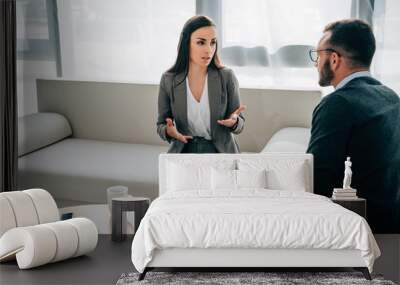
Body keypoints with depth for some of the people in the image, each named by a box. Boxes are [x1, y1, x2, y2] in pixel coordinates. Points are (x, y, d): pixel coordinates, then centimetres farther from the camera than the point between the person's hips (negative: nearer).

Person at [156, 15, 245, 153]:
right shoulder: (169, 80, -1)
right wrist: (169, 131, -13)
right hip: (184, 152, 0)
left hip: (221, 152, 0)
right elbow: (161, 125, 9)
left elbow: (239, 125, 5)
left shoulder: (226, 77, -3)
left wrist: (234, 121, -18)